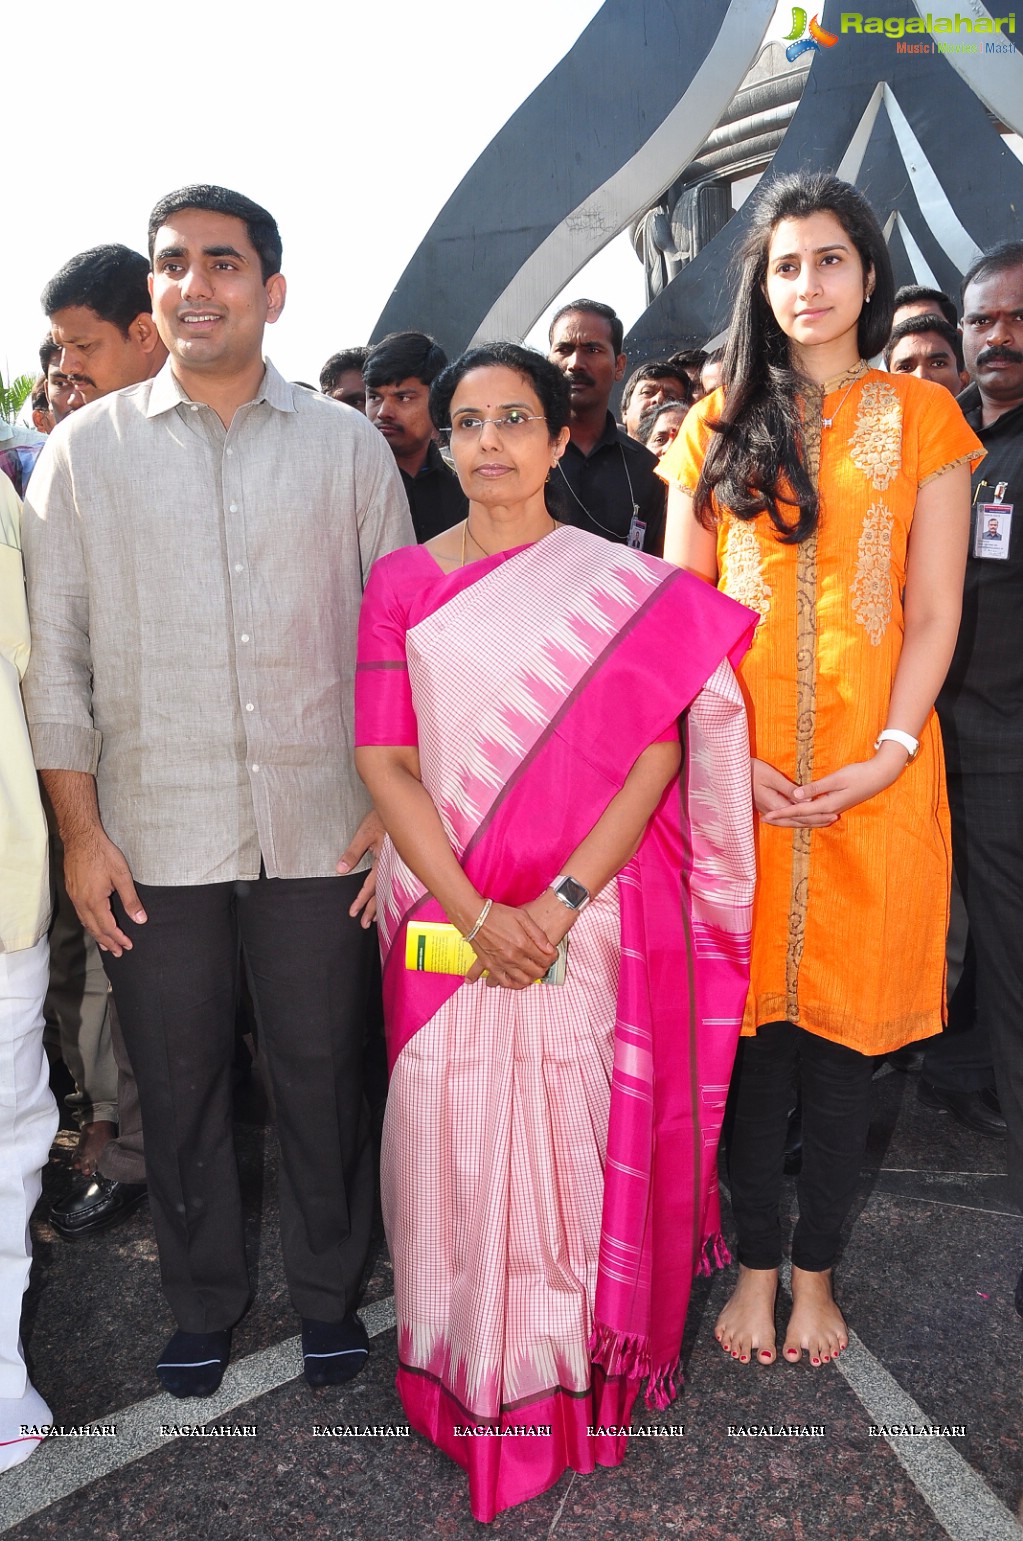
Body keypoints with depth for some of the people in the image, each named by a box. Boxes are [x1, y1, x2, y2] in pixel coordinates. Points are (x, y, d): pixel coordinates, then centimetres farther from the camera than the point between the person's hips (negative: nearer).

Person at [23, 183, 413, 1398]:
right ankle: (202, 1300, 34)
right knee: (177, 1081, 12)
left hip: (320, 831, 0)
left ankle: (328, 1289, 32)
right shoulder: (86, 448, 5)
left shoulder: (348, 446, 6)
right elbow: (52, 651, 3)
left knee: (322, 1071, 10)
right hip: (154, 835, 1)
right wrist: (79, 829, -2)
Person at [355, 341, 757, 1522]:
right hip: (447, 915, 1)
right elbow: (384, 760, -1)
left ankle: (574, 1376, 28)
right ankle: (466, 1381, 29)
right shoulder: (403, 581, 5)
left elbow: (656, 758, -5)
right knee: (455, 1136, 7)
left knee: (578, 1142, 5)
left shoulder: (628, 587, 2)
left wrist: (556, 903, -15)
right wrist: (472, 910, -12)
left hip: (592, 918, -1)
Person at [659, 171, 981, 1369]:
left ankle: (815, 1269, 25)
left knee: (845, 1022, 7)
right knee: (753, 1018, 6)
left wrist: (887, 755, -11)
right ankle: (756, 1262, 23)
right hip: (738, 773, 1)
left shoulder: (922, 418, 8)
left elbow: (933, 616, 2)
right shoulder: (720, 425, 11)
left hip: (870, 773, 0)